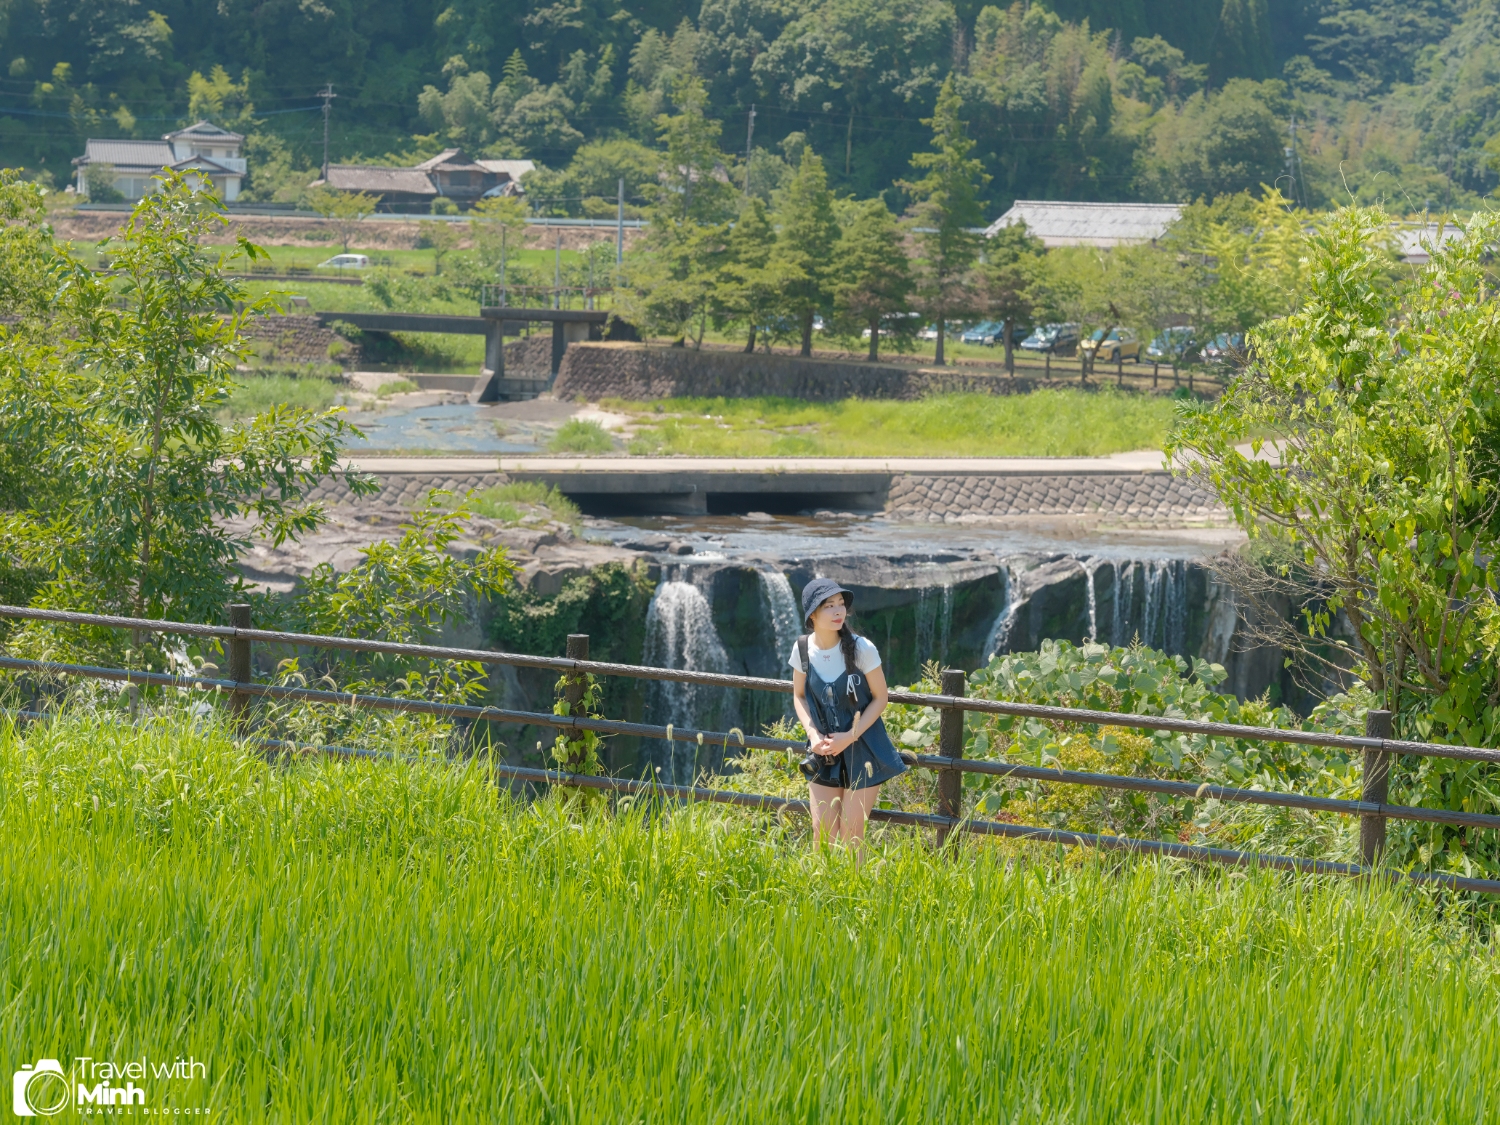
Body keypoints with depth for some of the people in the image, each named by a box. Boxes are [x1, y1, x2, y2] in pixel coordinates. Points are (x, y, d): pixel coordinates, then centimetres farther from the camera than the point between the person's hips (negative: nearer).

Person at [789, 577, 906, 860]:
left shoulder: (861, 648, -17)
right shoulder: (802, 649, -8)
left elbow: (881, 698, -8)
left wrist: (850, 737, -16)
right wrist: (813, 733, -10)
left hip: (862, 750, -3)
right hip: (823, 750, 3)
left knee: (850, 833, -1)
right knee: (822, 831, 4)